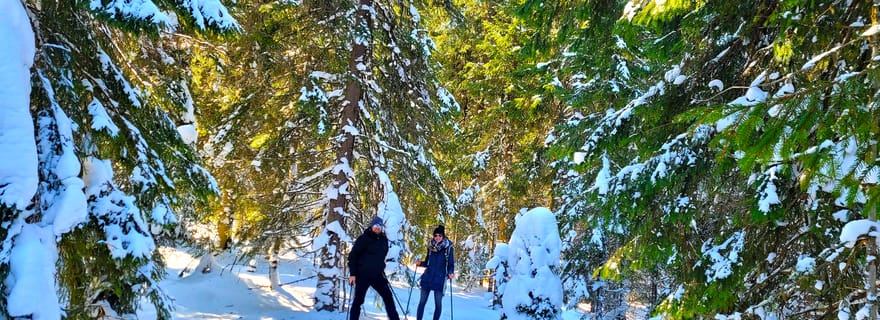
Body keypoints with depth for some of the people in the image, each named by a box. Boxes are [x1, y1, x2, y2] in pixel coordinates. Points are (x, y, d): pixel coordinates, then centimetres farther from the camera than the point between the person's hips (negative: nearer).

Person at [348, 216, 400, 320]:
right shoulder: (363, 239, -10)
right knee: (358, 301, 2)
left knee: (388, 298, 3)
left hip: (377, 275, 5)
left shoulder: (384, 240, 6)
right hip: (363, 275, -5)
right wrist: (353, 274, -13)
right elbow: (352, 256, -9)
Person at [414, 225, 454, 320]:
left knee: (438, 304, 0)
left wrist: (451, 273, -21)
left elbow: (451, 264, -2)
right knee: (422, 302, 4)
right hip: (427, 277, 3)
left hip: (440, 279, -3)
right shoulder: (431, 246, 6)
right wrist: (420, 263, -4)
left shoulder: (448, 247, -4)